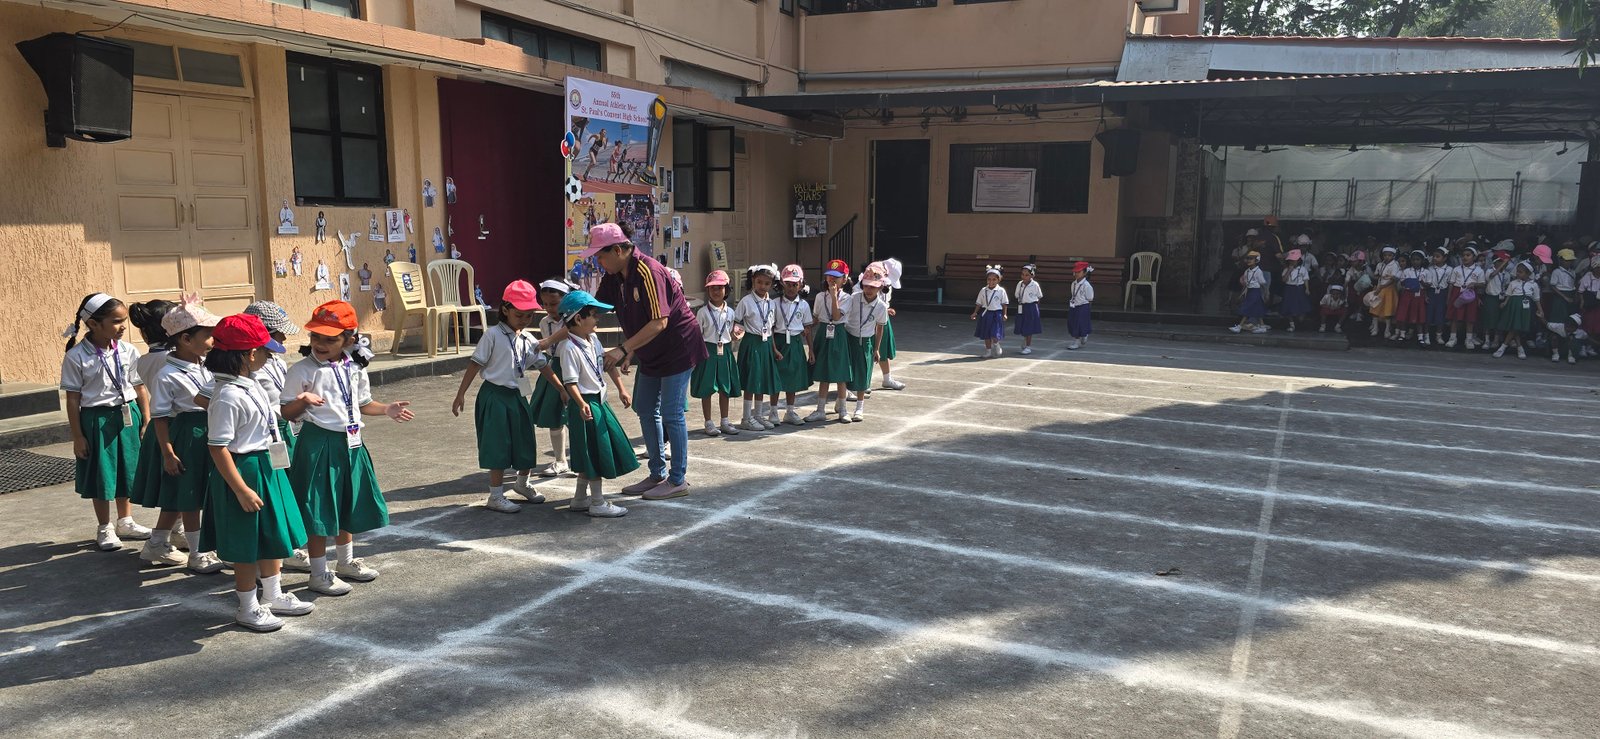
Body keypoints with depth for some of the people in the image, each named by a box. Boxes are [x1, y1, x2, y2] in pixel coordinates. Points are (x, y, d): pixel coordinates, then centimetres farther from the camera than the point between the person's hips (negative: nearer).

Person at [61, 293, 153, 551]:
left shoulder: (128, 351, -2)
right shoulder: (76, 357, -12)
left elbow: (140, 388, 5)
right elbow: (73, 399, -9)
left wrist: (146, 421, 3)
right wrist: (78, 436, -8)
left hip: (127, 416, 4)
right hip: (97, 420, -4)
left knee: (126, 470, 15)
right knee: (101, 475, 6)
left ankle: (125, 521, 33)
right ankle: (105, 528, 22)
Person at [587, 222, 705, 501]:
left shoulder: (648, 272, -26)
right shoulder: (613, 277, 1)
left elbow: (659, 322, -30)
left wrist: (623, 349, -32)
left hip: (678, 349, -9)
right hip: (651, 353, 9)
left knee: (671, 414, -5)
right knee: (645, 410, 13)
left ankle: (678, 480, 6)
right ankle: (657, 475, 24)